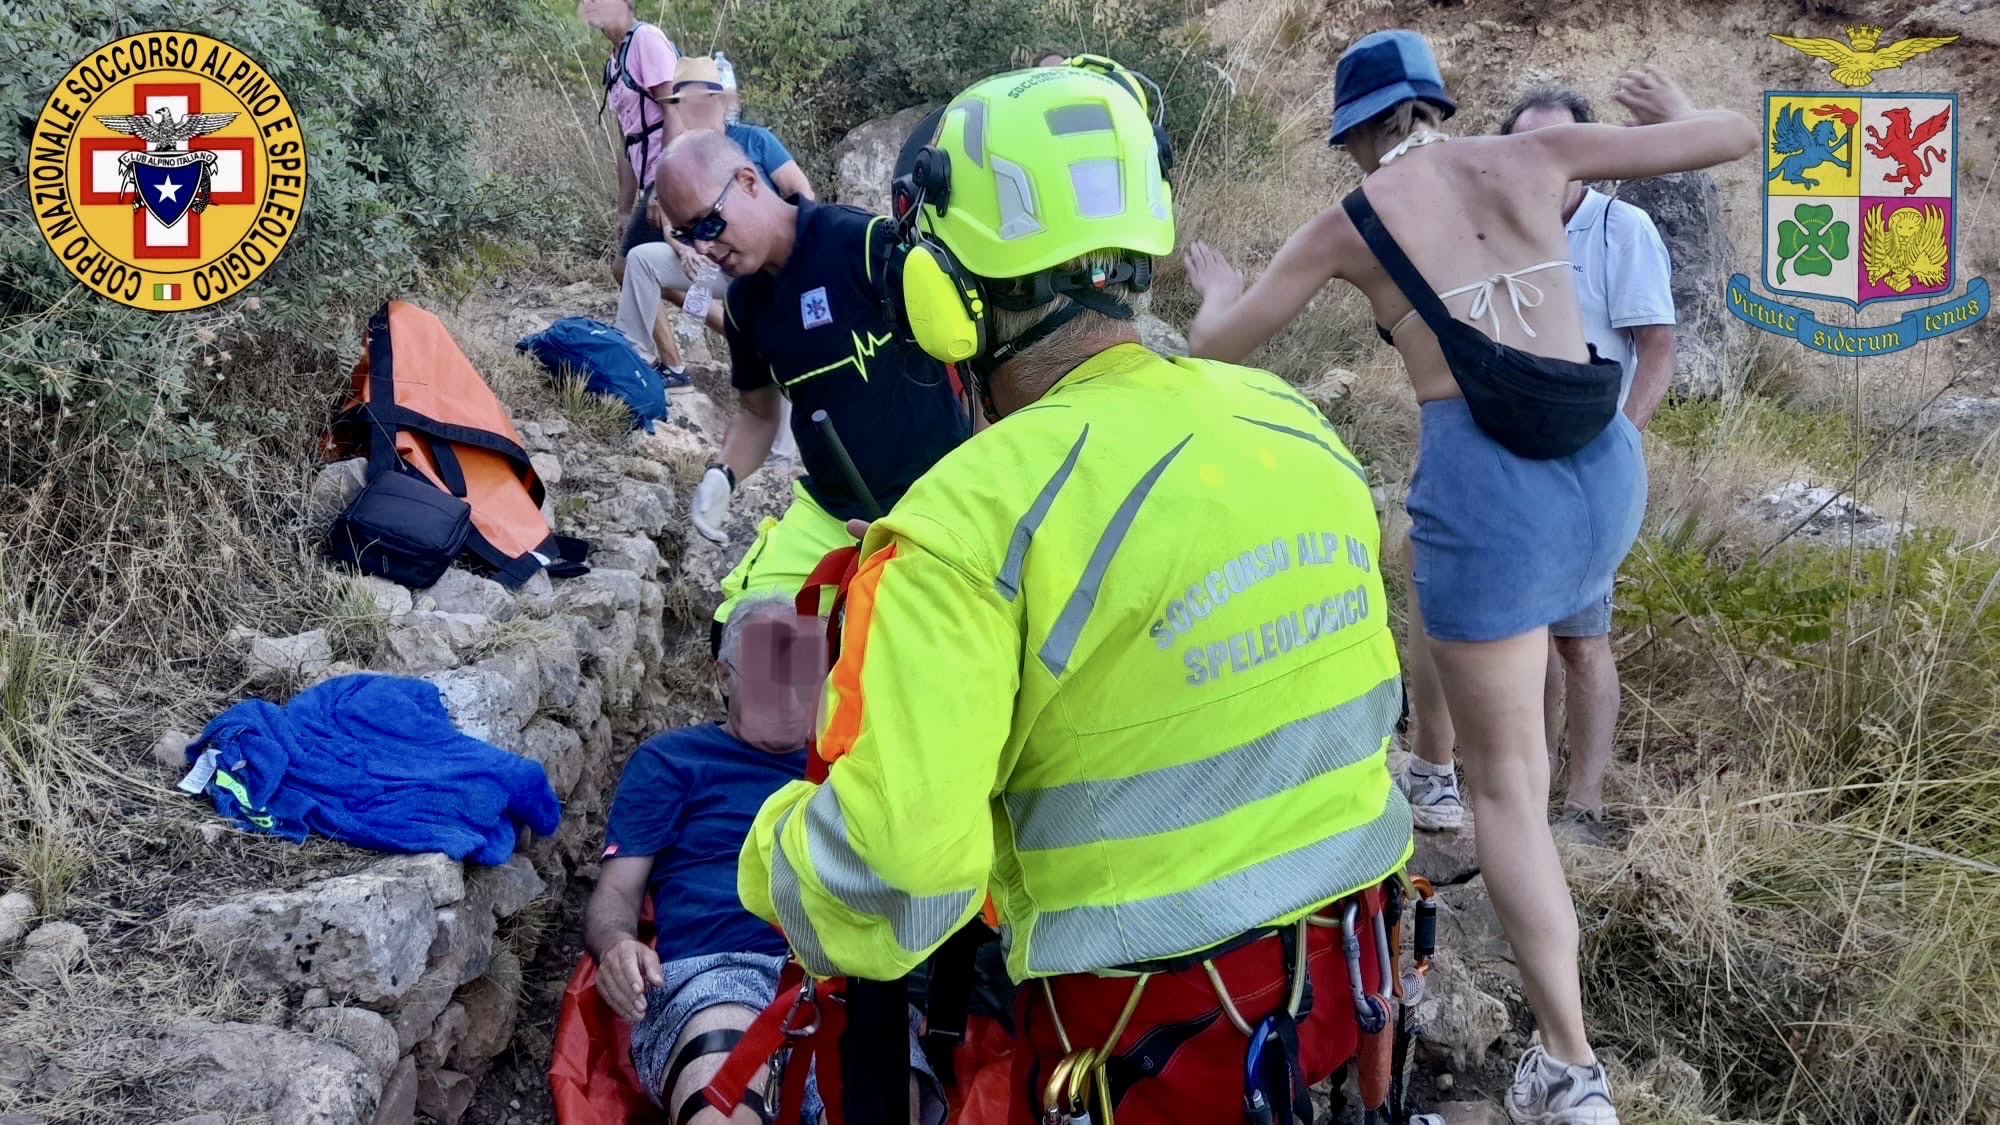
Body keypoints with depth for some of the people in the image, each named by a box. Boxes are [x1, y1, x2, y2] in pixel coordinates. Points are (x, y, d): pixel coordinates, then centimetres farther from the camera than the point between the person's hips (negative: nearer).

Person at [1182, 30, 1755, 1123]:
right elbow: (1734, 135, 13)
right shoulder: (1532, 156, 9)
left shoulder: (1349, 223, 3)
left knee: (1507, 786, 5)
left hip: (1485, 481, -5)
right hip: (1605, 465, 5)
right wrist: (1672, 112, 36)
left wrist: (1217, 291, 36)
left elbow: (1216, 346, 13)